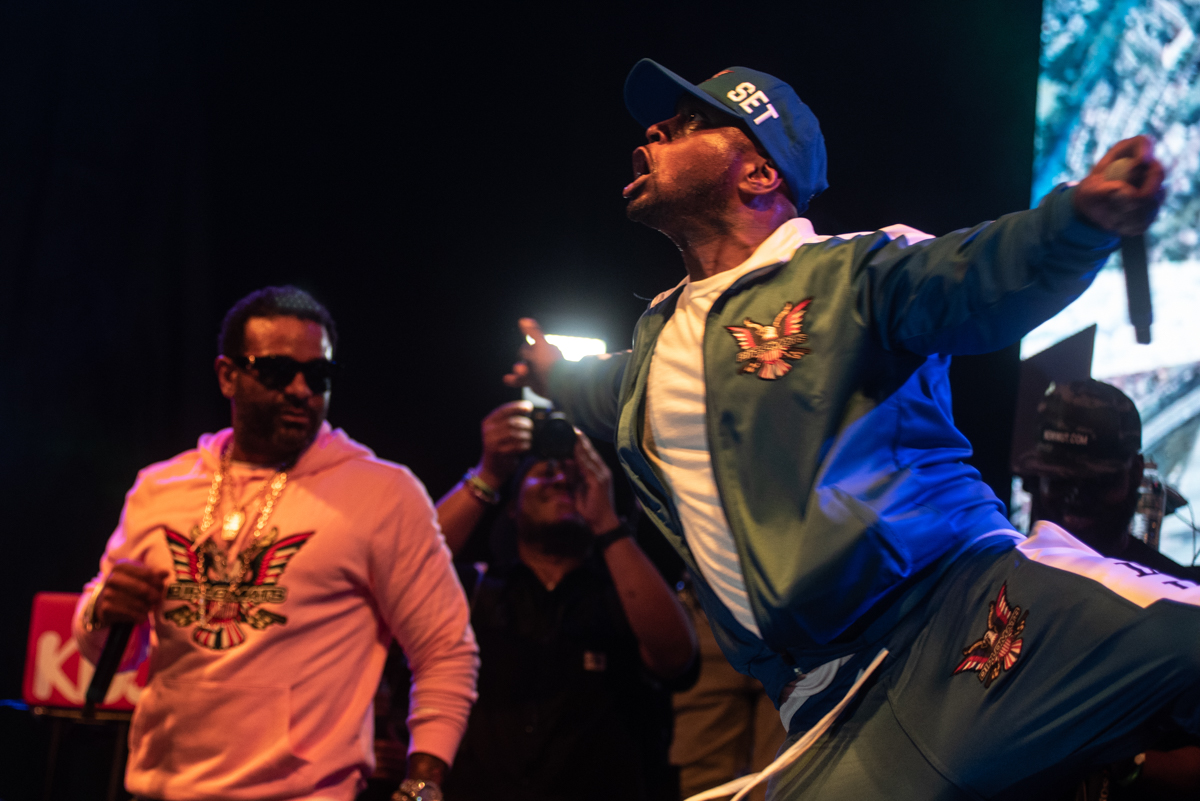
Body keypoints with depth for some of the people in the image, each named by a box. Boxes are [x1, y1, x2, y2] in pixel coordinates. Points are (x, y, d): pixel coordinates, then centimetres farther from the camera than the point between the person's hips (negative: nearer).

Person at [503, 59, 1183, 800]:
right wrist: (558, 376, 67)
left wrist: (1081, 218, -41)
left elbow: (973, 279, -20)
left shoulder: (852, 275, 1)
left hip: (964, 601, -6)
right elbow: (625, 394, 47)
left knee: (1179, 639, -32)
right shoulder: (660, 333, 22)